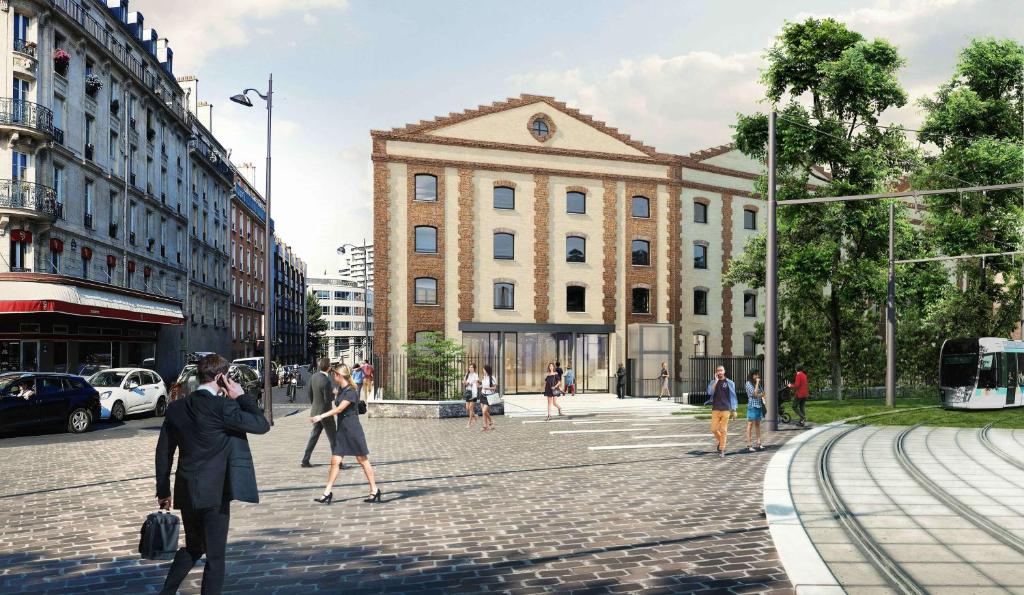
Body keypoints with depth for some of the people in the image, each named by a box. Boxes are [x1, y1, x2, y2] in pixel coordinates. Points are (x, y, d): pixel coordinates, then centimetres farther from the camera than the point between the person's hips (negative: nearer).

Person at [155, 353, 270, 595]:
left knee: (193, 548, 26)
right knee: (215, 556, 6)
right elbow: (262, 425, -11)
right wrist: (242, 397, -3)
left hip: (186, 493, 6)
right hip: (215, 493, -6)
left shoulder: (177, 407, 3)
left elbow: (163, 451, 9)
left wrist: (163, 491, 17)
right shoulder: (223, 407, -16)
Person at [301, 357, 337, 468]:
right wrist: (334, 393, -4)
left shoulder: (313, 377, -1)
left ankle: (305, 460, 20)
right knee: (333, 438, 2)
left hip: (315, 410, 8)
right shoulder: (326, 381, -26)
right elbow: (328, 399, -22)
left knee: (314, 436, 17)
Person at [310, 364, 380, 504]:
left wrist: (321, 416, -26)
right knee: (335, 461, 3)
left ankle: (375, 491, 10)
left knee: (363, 460, 1)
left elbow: (339, 409, -22)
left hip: (353, 430, -8)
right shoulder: (340, 390, 11)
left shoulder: (351, 392, -15)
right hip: (342, 430, 8)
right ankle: (327, 493, 5)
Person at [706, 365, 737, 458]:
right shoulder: (713, 382, 9)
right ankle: (721, 441, 29)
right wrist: (716, 381, -11)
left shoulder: (730, 383, 5)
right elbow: (710, 392, -10)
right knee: (714, 429, -1)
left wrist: (734, 410, 2)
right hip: (715, 409, 2)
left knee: (723, 430, -4)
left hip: (726, 409, -2)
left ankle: (721, 450, 3)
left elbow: (733, 397, 7)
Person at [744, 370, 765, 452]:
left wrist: (758, 395, -7)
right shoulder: (748, 384, -7)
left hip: (759, 406, 7)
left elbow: (763, 393, 13)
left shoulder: (758, 383, 15)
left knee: (758, 425, 9)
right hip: (752, 406, -7)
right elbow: (755, 393, -16)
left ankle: (759, 444, 11)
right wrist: (757, 383, -11)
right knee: (750, 425, -6)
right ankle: (749, 445, -6)